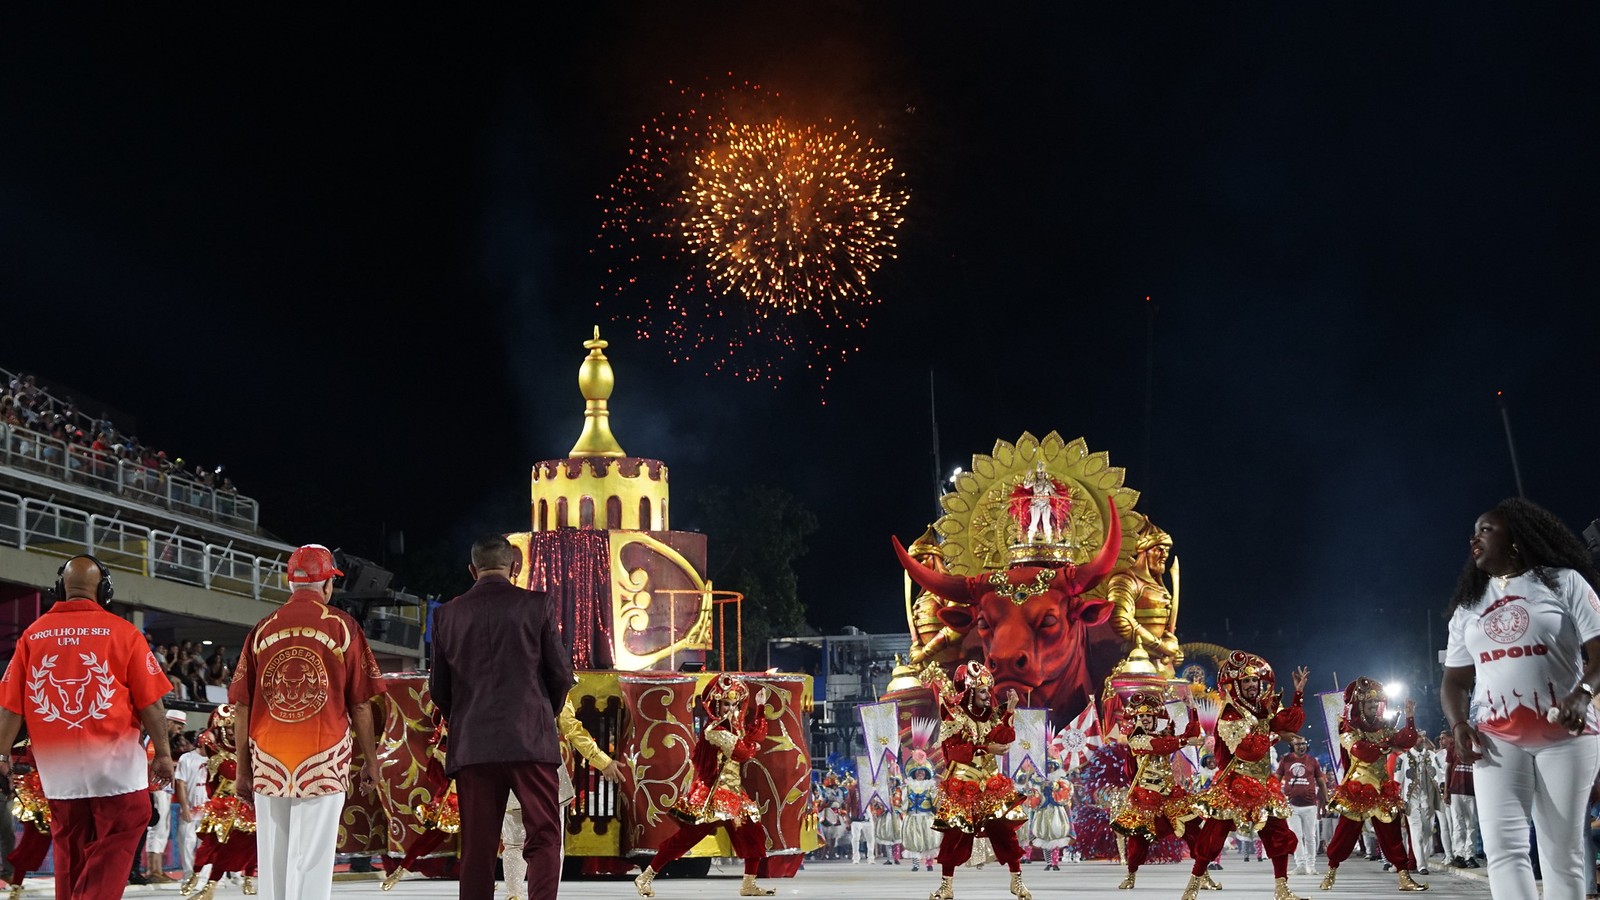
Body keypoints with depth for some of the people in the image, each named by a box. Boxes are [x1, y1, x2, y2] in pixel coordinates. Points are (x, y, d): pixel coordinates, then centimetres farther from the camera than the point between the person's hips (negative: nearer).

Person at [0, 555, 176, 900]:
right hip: (113, 761, -4)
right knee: (118, 835, 3)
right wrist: (162, 753, 3)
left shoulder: (33, 634, 3)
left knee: (70, 845, 17)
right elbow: (150, 702, -6)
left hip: (57, 766, 4)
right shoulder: (122, 632, -6)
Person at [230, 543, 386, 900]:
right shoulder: (341, 626, -1)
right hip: (323, 761, -3)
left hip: (267, 762, 3)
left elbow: (241, 706, 6)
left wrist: (243, 769, 12)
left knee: (272, 861, 11)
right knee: (311, 860, -2)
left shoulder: (262, 629, 6)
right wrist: (370, 760, 8)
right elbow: (360, 703, -1)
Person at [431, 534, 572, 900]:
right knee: (543, 838, 1)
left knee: (477, 847, 8)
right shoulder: (537, 606, -1)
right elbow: (561, 674, 2)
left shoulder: (447, 614, 6)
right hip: (530, 741, -2)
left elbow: (439, 688, 10)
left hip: (471, 746, 3)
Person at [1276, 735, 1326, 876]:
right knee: (1296, 837, -2)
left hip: (1310, 806, 0)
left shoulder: (1313, 761, 5)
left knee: (1310, 837, 6)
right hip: (1292, 806, 0)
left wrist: (1325, 801, 6)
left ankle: (1311, 866, 13)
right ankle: (1300, 865, -1)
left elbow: (1320, 782, 10)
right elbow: (1276, 781, 9)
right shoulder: (1285, 761, 4)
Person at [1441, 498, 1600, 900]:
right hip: (1497, 737, 3)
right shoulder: (1468, 606, 17)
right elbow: (1455, 679, 15)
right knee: (1504, 848, -14)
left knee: (1562, 853, -1)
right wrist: (1459, 724, -5)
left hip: (1564, 734, -3)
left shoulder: (1563, 582, 5)